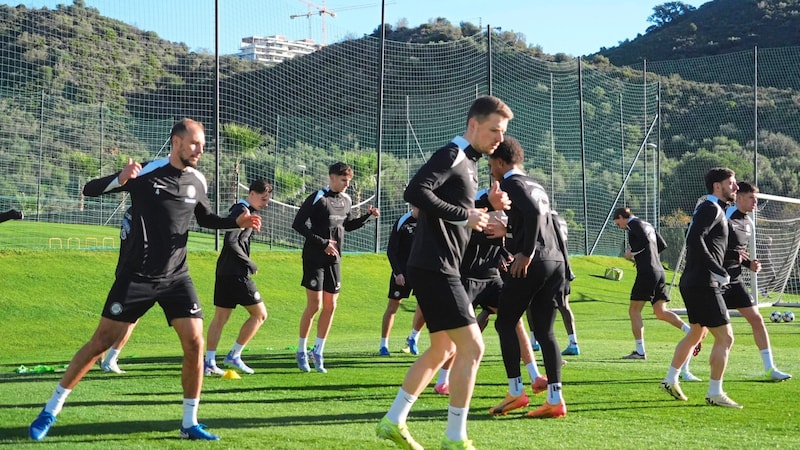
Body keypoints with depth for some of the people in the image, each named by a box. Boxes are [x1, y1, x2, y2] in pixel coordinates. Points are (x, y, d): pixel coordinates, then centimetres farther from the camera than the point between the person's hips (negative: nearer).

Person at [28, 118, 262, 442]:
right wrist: (120, 179, -30)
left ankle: (190, 424, 6)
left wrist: (237, 222, 6)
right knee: (102, 341, -2)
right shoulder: (146, 172, -12)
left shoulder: (197, 181, 4)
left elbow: (205, 218, 23)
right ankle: (51, 411, 11)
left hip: (176, 277, 4)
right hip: (137, 276, -4)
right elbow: (89, 190, -11)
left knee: (195, 343, -7)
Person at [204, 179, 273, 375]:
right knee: (260, 314, -2)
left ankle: (209, 362, 7)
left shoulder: (238, 209, 18)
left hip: (224, 271, 10)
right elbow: (231, 242, -21)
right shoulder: (242, 211, -12)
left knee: (220, 317, 9)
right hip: (236, 273, -10)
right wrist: (250, 264, -13)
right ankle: (234, 356, 0)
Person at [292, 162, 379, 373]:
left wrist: (367, 216, 9)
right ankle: (301, 351, 7)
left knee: (330, 306, 5)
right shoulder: (317, 198, -11)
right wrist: (322, 243, -17)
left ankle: (318, 351, 15)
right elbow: (297, 224, -13)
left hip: (334, 260, 6)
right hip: (314, 258, -6)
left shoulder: (346, 200, 10)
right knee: (314, 305, -7)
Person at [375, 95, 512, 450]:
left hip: (438, 268, 11)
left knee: (443, 349, 18)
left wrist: (487, 205, 8)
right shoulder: (452, 155, -12)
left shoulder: (468, 162, 18)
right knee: (472, 346, -9)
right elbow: (415, 191, -27)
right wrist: (465, 214, -23)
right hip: (434, 267, -11)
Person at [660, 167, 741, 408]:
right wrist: (719, 272, -25)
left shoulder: (711, 208, 18)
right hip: (703, 283, -11)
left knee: (696, 333, 23)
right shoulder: (711, 209, -13)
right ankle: (715, 393, -2)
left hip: (695, 282, 11)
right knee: (725, 337, -7)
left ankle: (671, 380, 31)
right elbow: (695, 240, -26)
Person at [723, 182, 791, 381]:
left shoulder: (749, 223, 14)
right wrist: (734, 254, -24)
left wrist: (750, 264, 6)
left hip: (735, 280, 8)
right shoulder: (725, 216, -13)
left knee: (756, 319, 4)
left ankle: (769, 368, 9)